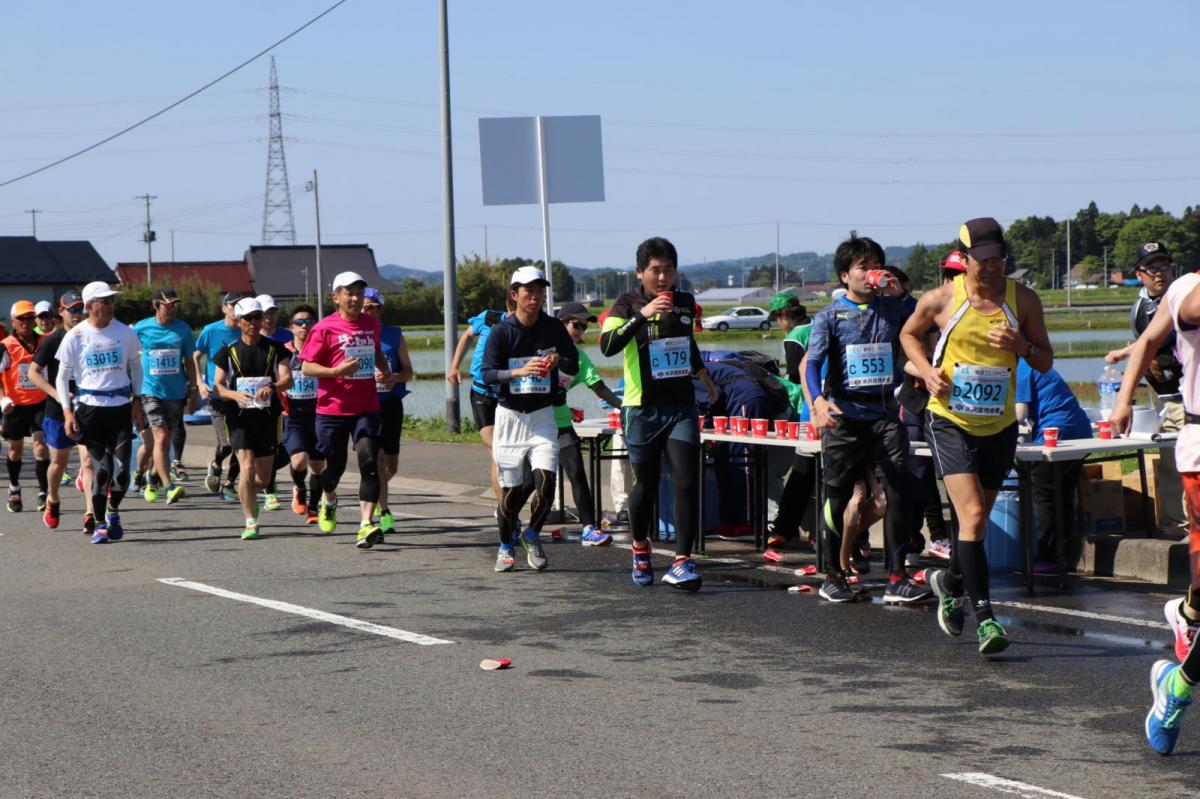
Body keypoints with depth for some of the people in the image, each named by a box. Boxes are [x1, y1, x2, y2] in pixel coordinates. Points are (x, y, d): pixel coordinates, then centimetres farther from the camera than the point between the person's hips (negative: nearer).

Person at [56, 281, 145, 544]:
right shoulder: (75, 336, -2)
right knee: (101, 468, -6)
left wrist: (136, 401, 8)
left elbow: (135, 367, 16)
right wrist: (67, 411, -3)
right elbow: (62, 376, 5)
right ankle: (99, 524, 9)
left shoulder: (125, 333, 2)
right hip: (90, 407, -2)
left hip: (121, 406, 2)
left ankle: (113, 512, 24)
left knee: (121, 468, -4)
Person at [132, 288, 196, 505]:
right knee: (160, 438, -17)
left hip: (176, 392, 3)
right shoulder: (141, 329, -2)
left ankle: (153, 479, 33)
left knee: (165, 441, 10)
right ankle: (169, 487, -20)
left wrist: (193, 389, 11)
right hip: (151, 391, -3)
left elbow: (189, 361, 13)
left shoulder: (183, 329, 3)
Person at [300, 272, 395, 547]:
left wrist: (386, 373, 10)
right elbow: (307, 366, -7)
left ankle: (366, 525, -16)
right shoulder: (324, 328, -6)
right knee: (335, 465, 9)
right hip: (333, 408, -3)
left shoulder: (371, 324, 10)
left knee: (369, 462, -13)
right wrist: (336, 371, -21)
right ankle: (328, 499, 44)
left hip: (367, 408, 3)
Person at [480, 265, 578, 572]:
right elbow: (487, 374, -10)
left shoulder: (554, 328, 1)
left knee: (546, 478, -15)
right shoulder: (501, 331, -4)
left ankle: (532, 535, 10)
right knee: (510, 487, 2)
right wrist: (519, 372, -28)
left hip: (542, 414, 1)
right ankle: (506, 547, 22)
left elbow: (574, 366, 3)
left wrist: (559, 360, -20)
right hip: (510, 414, -1)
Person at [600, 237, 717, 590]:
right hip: (642, 410, -3)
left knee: (687, 482, -11)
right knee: (646, 485, 9)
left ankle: (682, 562, -12)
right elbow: (607, 345, -22)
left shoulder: (686, 303, 9)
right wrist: (643, 314, -31)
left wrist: (705, 377, 37)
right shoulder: (628, 304, -4)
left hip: (681, 407, 3)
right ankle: (640, 548, 34)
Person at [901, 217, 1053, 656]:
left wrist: (1021, 346, -17)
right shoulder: (941, 299, -7)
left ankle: (950, 580, 45)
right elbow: (909, 334, 12)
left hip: (999, 426, 3)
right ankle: (985, 619, -19)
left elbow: (1046, 362, 5)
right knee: (973, 515, -17)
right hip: (950, 422, -3)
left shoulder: (1024, 300, -2)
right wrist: (927, 371, -6)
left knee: (977, 517, 15)